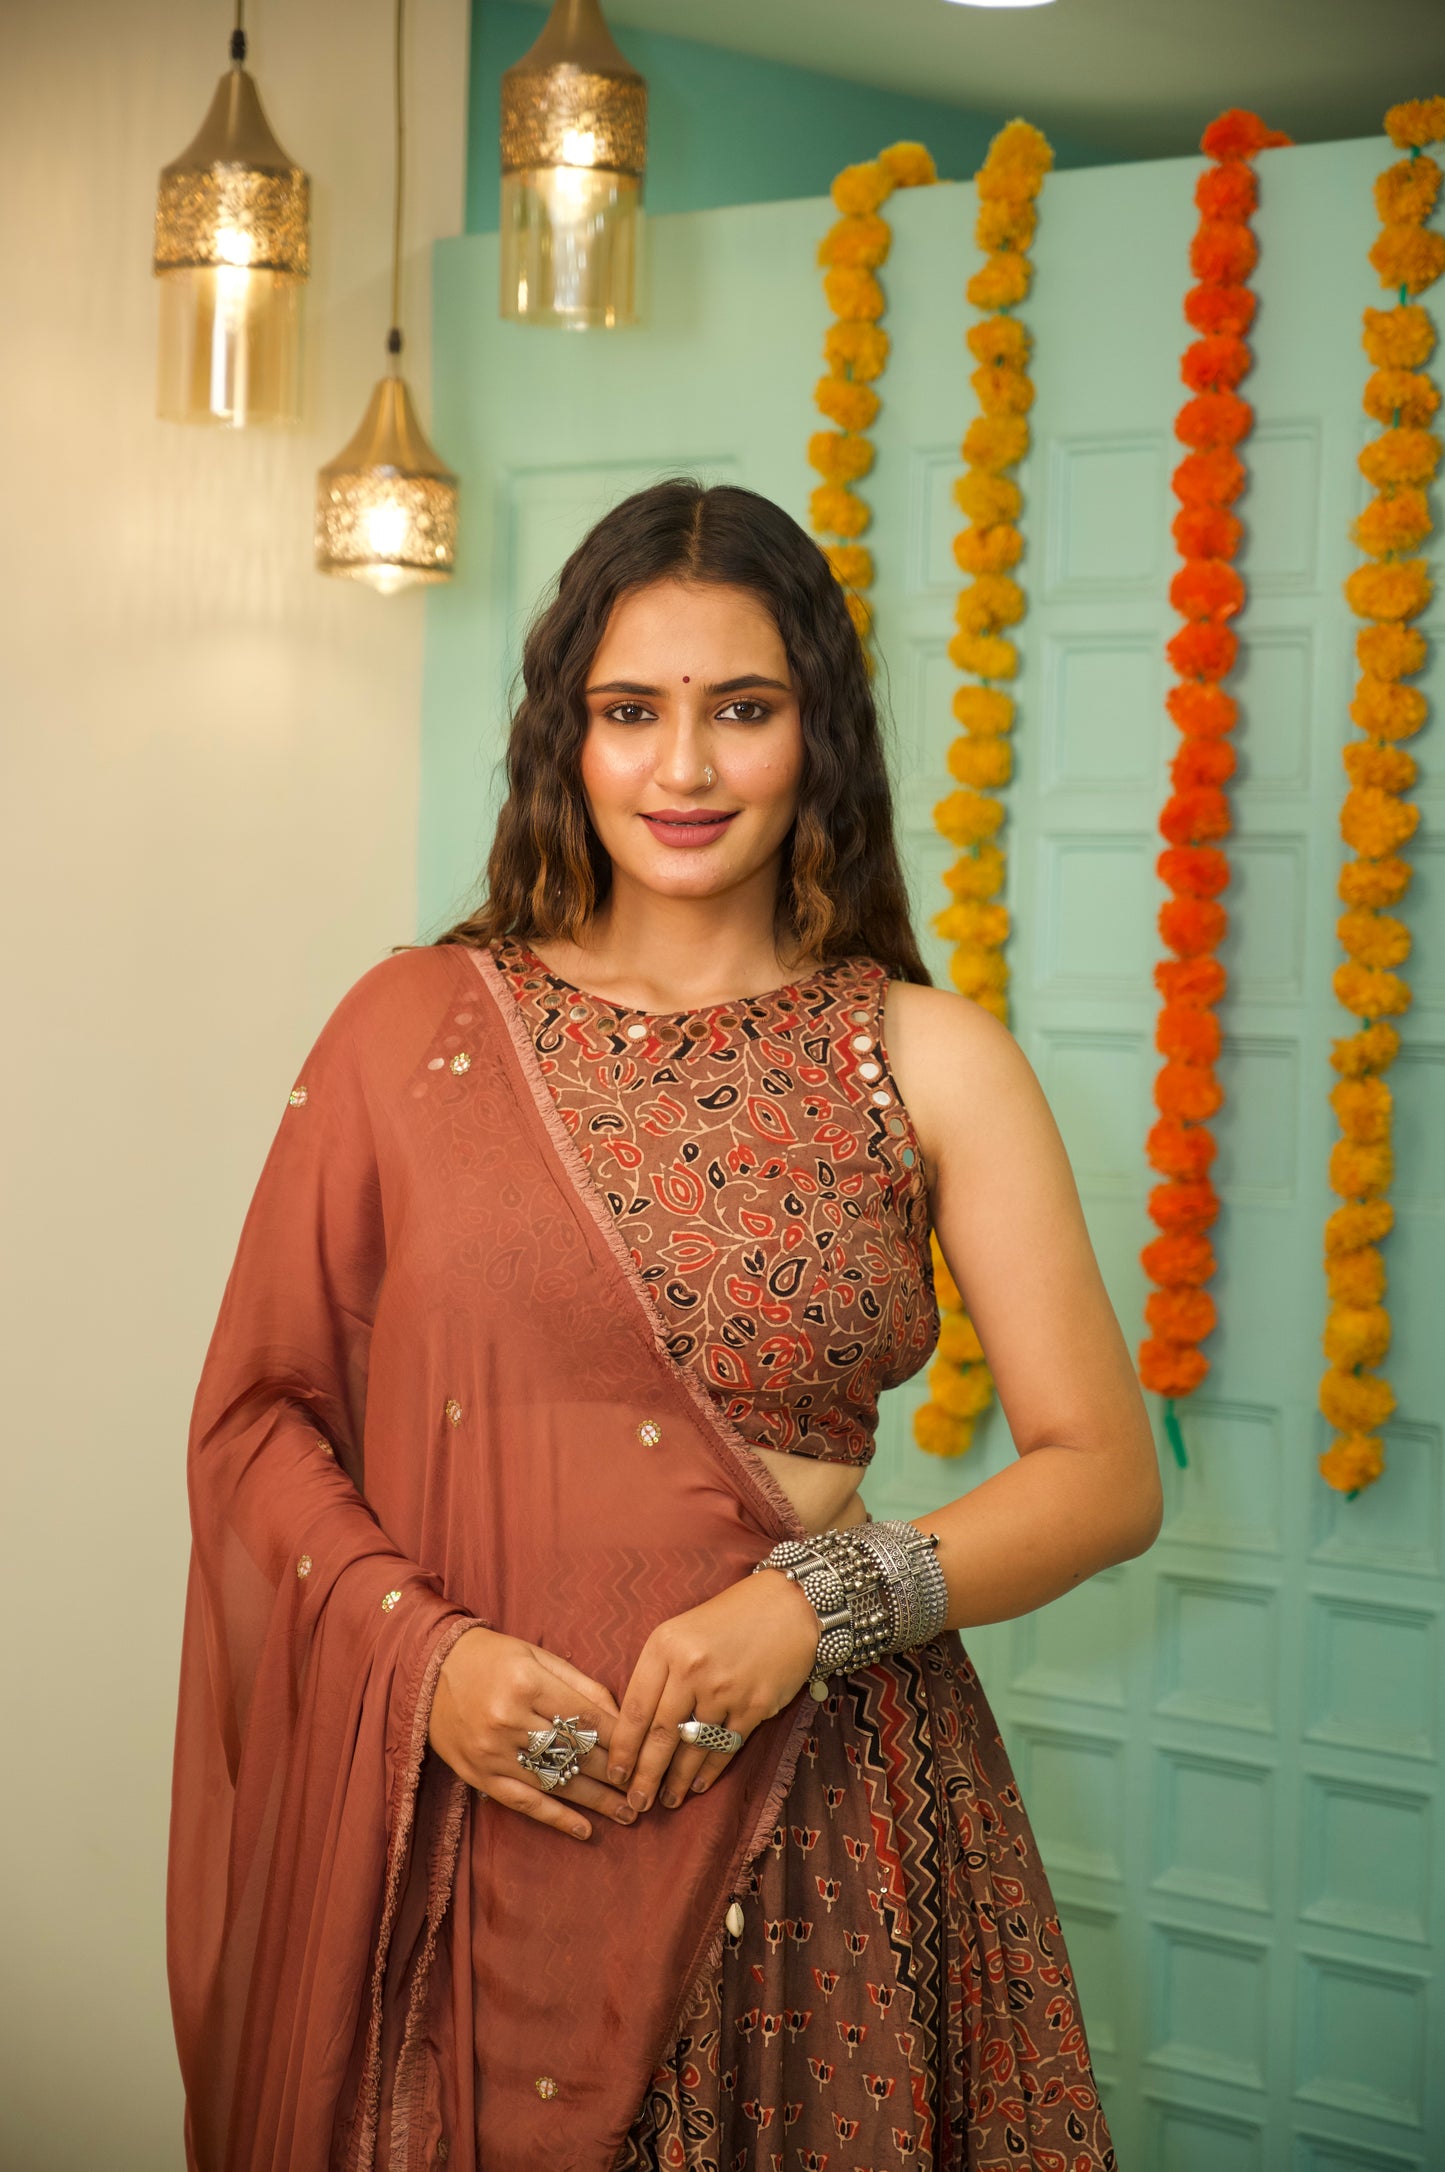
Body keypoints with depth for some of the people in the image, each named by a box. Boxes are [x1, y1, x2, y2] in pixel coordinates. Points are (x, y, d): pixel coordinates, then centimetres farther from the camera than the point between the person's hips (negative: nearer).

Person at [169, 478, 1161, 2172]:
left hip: (813, 1811, 0)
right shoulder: (413, 1029, 2)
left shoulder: (927, 1061, 0)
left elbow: (1104, 1473, -1)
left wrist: (819, 1600, -15)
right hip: (465, 1815, 0)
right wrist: (422, 1652, -12)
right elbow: (257, 1416, 4)